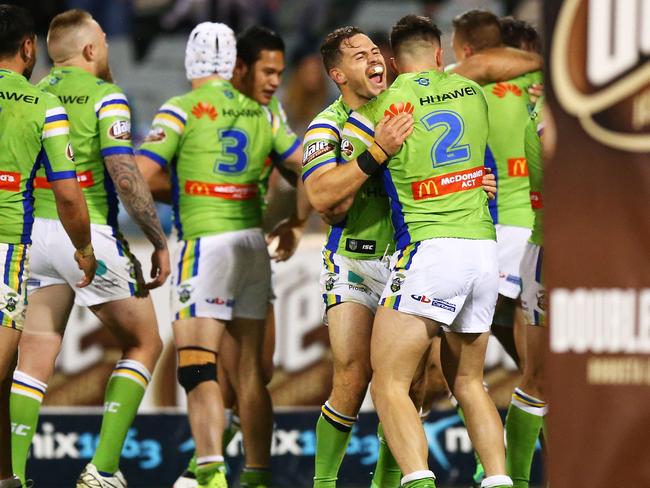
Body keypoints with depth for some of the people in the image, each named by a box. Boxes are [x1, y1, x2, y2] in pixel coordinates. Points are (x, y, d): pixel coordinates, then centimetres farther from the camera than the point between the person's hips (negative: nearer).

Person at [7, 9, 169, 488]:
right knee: (144, 344, 11)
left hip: (36, 234, 5)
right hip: (90, 235, -5)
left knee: (33, 361, 6)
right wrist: (159, 241, -9)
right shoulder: (105, 97, -6)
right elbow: (125, 176, -15)